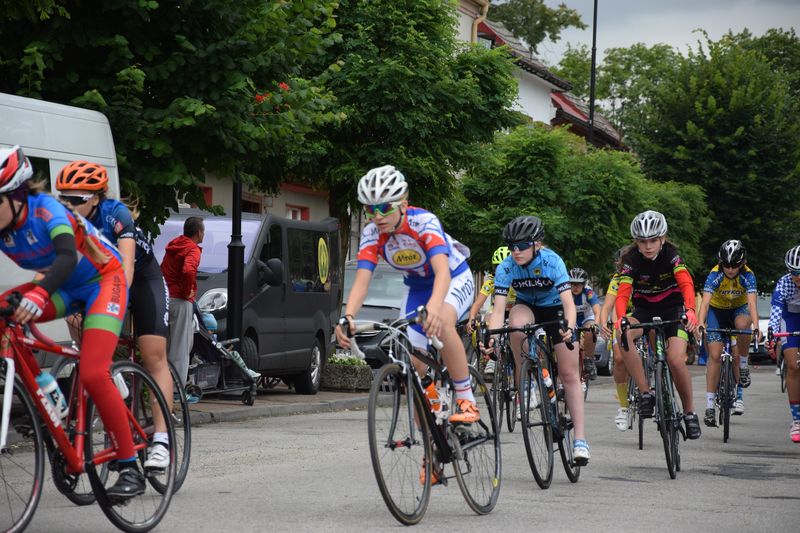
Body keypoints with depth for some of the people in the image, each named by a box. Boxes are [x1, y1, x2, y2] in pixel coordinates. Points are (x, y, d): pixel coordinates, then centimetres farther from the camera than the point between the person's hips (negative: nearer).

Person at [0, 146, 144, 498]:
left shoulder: (44, 208, -29)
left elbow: (67, 255, -45)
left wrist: (38, 296, -62)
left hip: (102, 281, -6)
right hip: (64, 288, 7)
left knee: (93, 376, -22)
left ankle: (130, 470, -12)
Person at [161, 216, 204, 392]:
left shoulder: (173, 245, 16)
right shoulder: (193, 249, -12)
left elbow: (163, 269, 26)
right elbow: (188, 271, -30)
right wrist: (187, 291, -16)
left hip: (166, 297, 8)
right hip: (180, 301, -8)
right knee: (180, 348, -5)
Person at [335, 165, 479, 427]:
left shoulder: (423, 222, -34)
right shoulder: (371, 235, -21)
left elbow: (442, 270, -47)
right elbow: (361, 281, -31)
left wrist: (434, 306, -67)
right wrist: (347, 318, -50)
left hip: (455, 279, -5)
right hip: (416, 288, 5)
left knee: (441, 323, -37)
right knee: (412, 365, -7)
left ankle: (466, 401, -27)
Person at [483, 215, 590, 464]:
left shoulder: (552, 261, -30)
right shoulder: (506, 268, -25)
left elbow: (568, 302, -38)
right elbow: (499, 307, -30)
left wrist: (569, 328, -57)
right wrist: (492, 336, -48)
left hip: (555, 310, -1)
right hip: (527, 307, 1)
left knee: (569, 374, -9)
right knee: (517, 320, -37)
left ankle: (580, 438, -6)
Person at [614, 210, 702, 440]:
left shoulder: (670, 254, -17)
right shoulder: (631, 259, -16)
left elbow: (686, 283, -31)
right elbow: (622, 293, -27)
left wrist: (690, 310, -51)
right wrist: (620, 318, -48)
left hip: (672, 308, -1)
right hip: (644, 309, 1)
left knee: (676, 360, -21)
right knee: (623, 334, -32)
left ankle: (689, 412, 3)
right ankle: (645, 392, -26)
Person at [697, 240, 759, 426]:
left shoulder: (748, 275, -26)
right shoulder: (715, 274, -27)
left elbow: (752, 303, -37)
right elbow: (705, 302, -38)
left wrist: (755, 326, -53)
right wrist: (700, 324, -55)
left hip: (738, 309, 1)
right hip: (717, 310, -1)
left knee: (742, 323, -36)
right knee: (715, 354, -14)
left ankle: (743, 366, -12)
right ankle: (710, 405, -13)